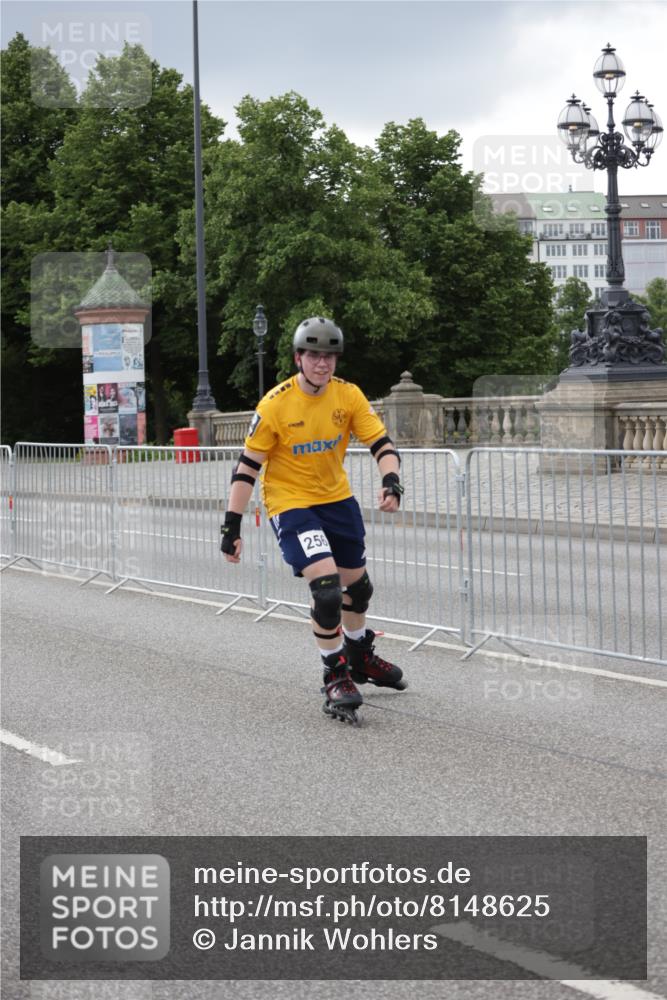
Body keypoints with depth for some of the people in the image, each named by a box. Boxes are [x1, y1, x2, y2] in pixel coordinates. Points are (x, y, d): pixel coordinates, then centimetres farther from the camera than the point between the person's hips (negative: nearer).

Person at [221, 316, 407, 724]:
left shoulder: (349, 396, -8)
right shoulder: (275, 405, -18)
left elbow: (382, 443, -7)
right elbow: (248, 466, -13)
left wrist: (391, 481, -28)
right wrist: (232, 525, -15)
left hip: (338, 498, 5)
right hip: (290, 503, -5)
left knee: (358, 585, 16)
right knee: (327, 587, -20)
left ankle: (360, 658, 43)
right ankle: (336, 677, -3)